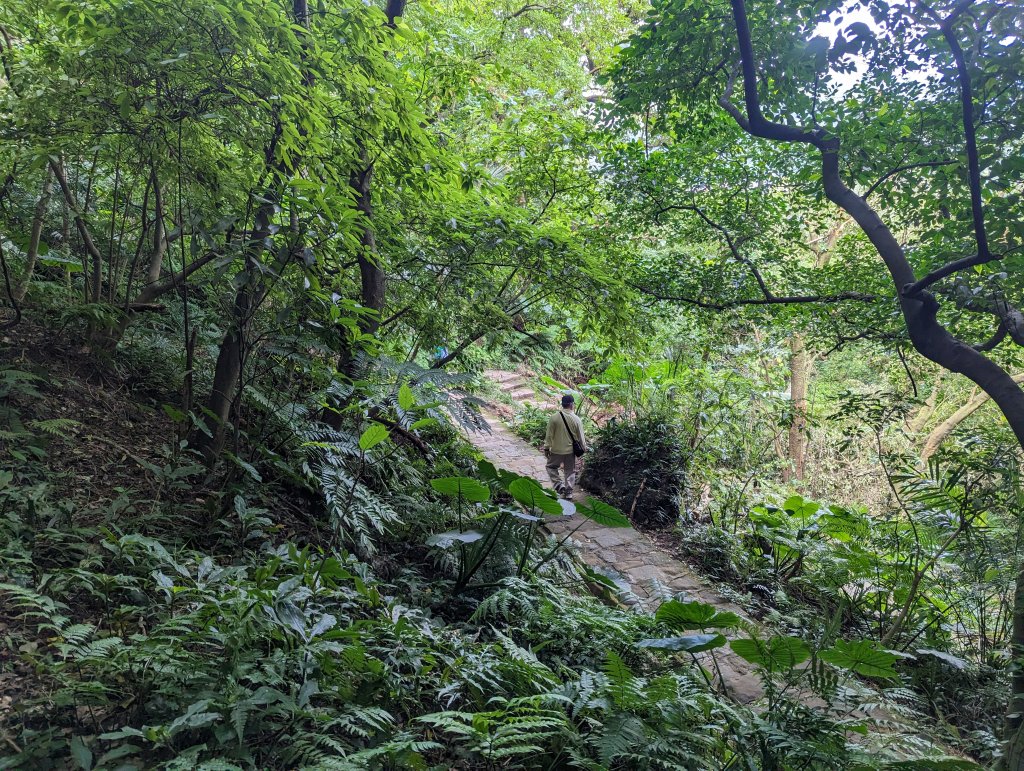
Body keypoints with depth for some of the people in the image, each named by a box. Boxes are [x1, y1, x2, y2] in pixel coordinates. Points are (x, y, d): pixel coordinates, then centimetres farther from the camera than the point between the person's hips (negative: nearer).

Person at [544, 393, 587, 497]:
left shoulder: (554, 417, -13)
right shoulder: (576, 419, -10)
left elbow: (549, 435, -9)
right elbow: (581, 437, -3)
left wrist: (546, 448, 2)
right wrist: (584, 447, 14)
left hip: (556, 450, -1)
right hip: (570, 450, 1)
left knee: (551, 467, 18)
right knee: (570, 471, 16)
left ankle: (559, 484, 2)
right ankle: (568, 492, 20)